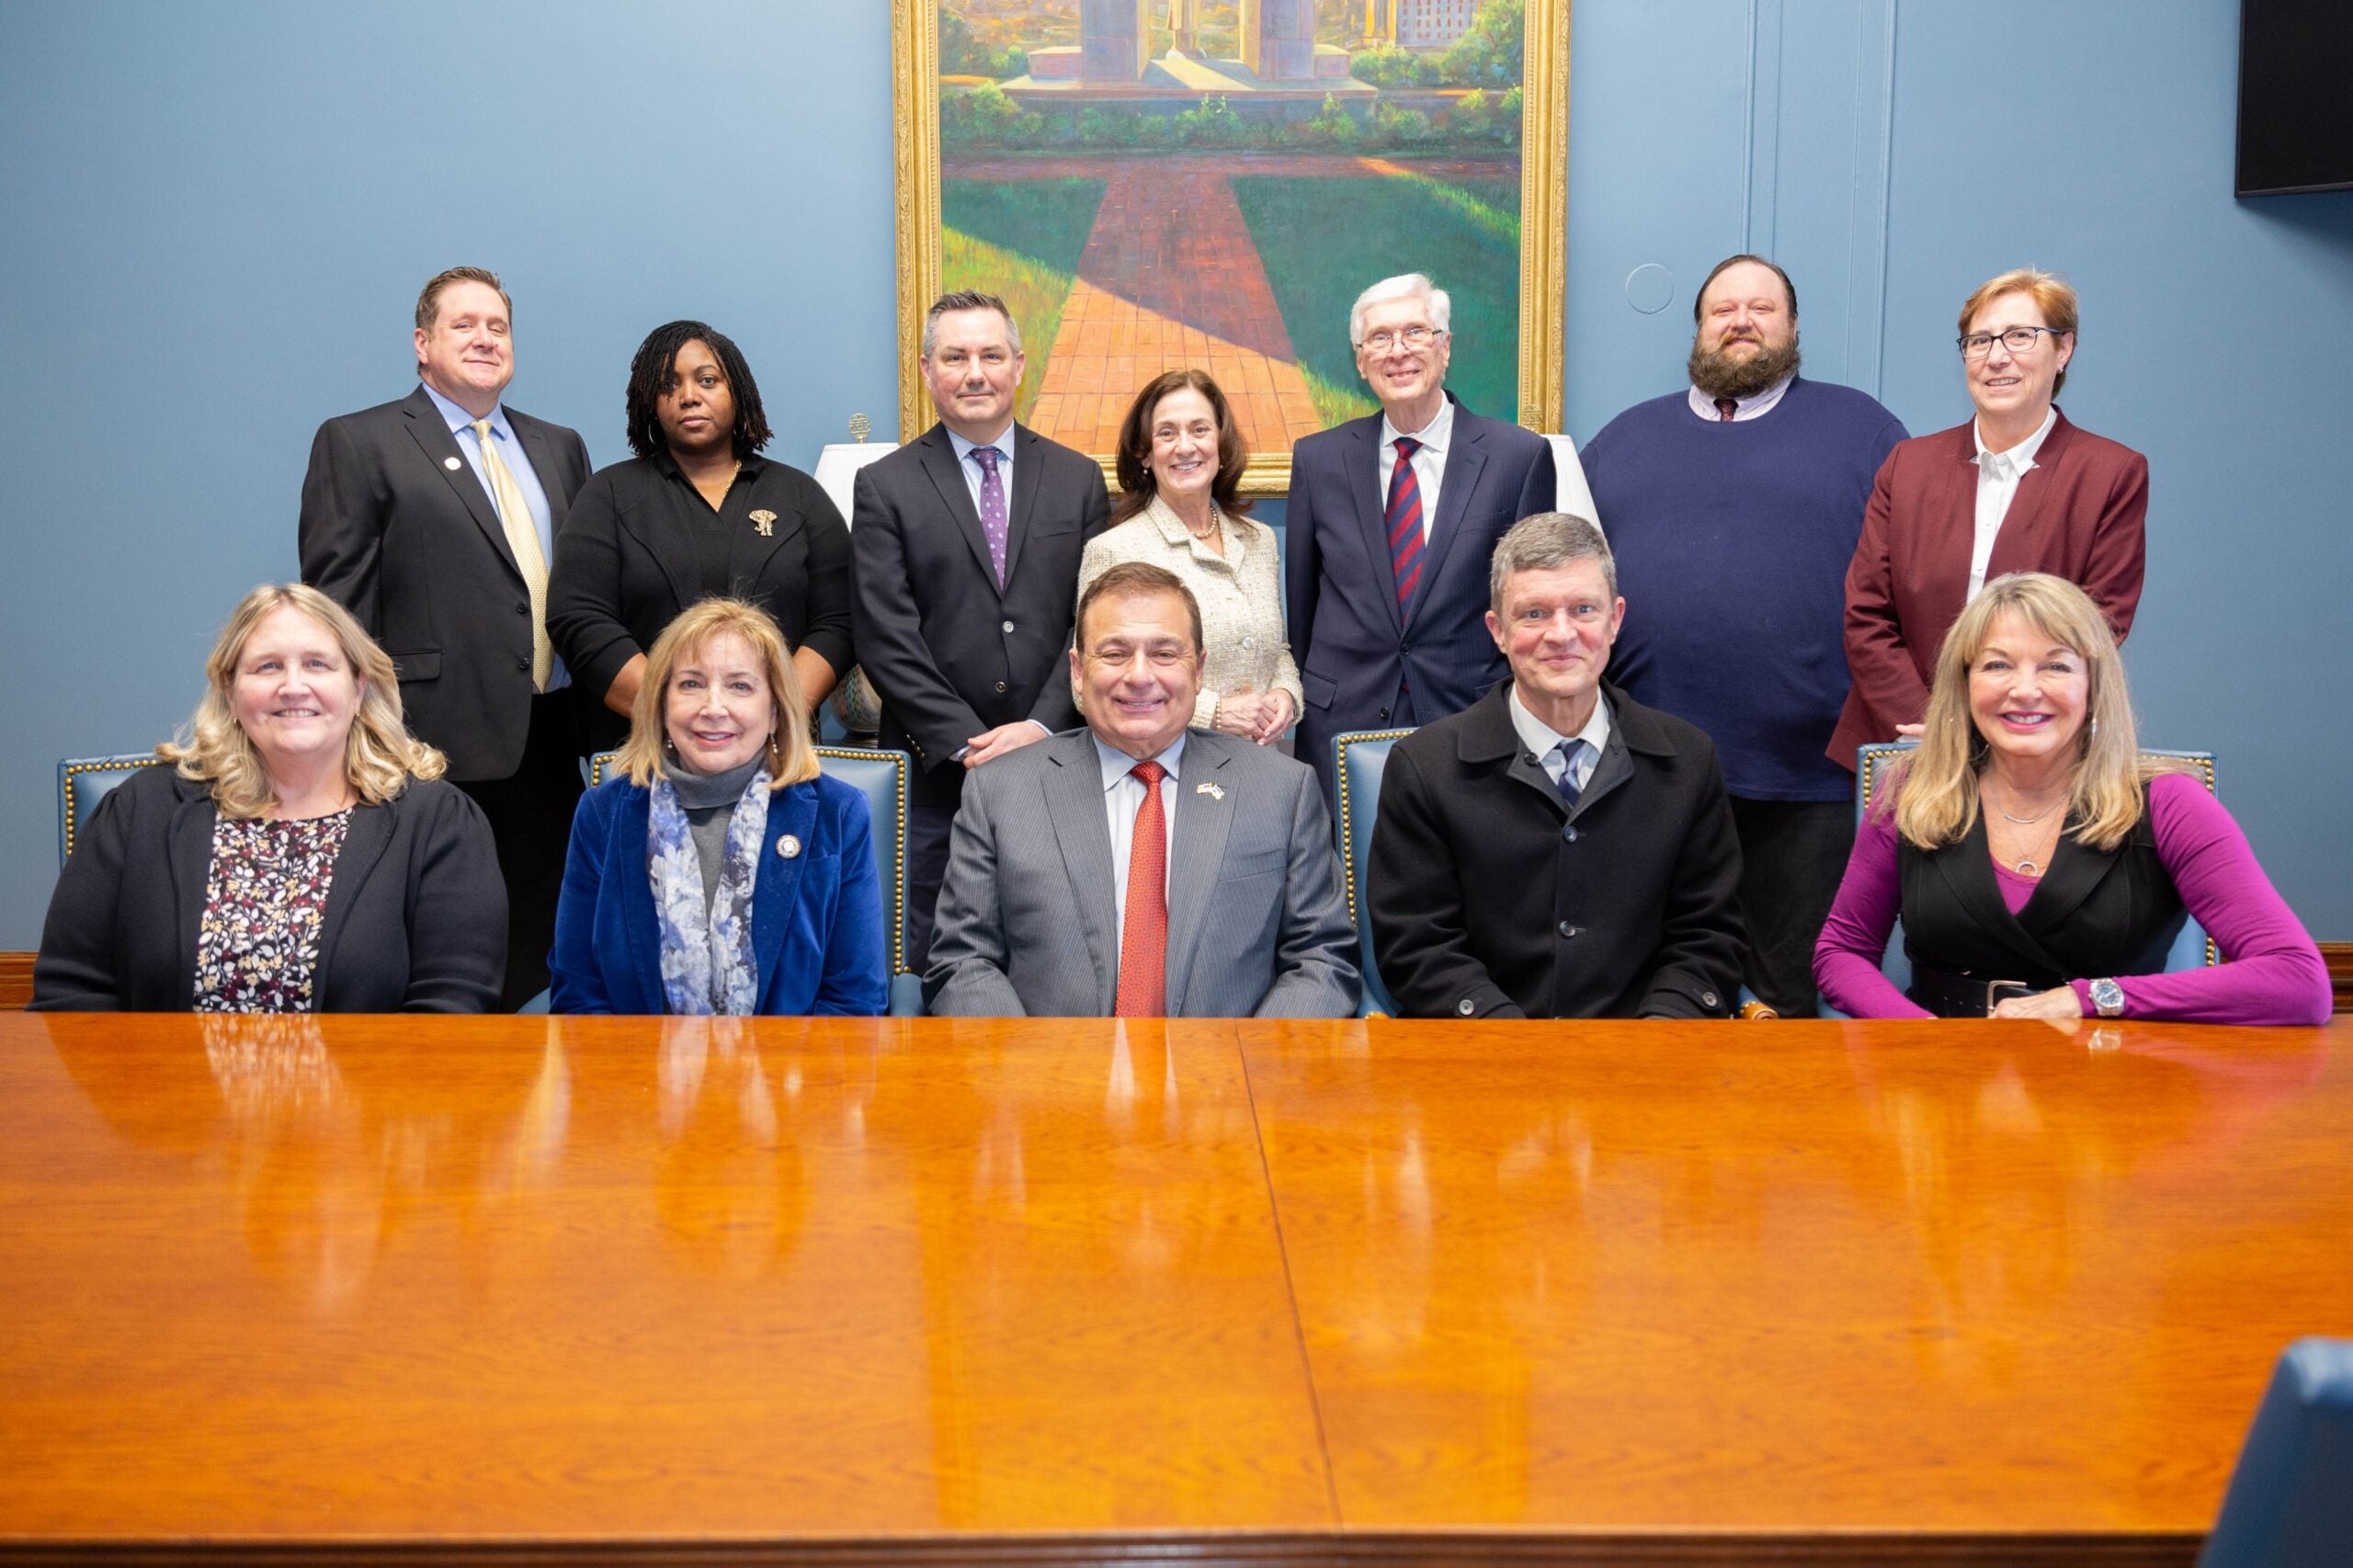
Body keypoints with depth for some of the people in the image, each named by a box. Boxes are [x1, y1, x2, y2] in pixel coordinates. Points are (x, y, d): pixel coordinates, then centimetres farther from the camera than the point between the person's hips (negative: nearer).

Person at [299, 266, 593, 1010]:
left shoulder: (560, 447, 18)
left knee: (536, 944, 9)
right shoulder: (358, 444, 2)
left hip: (549, 743, 5)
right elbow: (336, 601, -4)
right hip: (440, 742, -5)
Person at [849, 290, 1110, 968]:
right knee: (933, 964, 2)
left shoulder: (1078, 480, 10)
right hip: (935, 772, -1)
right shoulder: (884, 488, 4)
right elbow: (887, 639, -3)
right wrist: (967, 744, -11)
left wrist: (1043, 726, -9)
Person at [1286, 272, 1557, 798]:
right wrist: (1296, 704, 10)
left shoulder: (1521, 456, -1)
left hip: (1473, 720, -1)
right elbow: (1300, 602, 11)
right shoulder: (1317, 459, 6)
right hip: (1341, 724, 2)